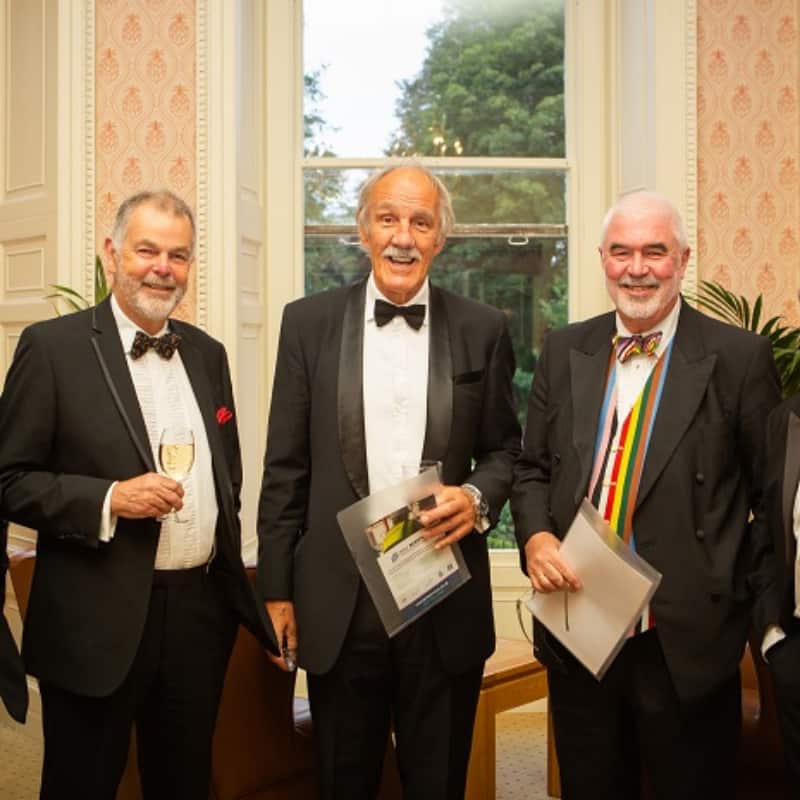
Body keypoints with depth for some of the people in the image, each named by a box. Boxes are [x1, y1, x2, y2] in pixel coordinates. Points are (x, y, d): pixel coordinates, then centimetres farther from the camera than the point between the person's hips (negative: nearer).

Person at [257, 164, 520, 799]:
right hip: (338, 602, 0)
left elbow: (504, 448, 10)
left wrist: (478, 497, -13)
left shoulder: (483, 330, 2)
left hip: (447, 604, 0)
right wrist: (276, 591, 2)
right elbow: (285, 469, 2)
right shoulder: (309, 322, 1)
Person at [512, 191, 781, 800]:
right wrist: (535, 536, -8)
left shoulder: (739, 357, -6)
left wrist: (755, 600, -3)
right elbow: (533, 468, 10)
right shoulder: (565, 351, 6)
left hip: (688, 642, -3)